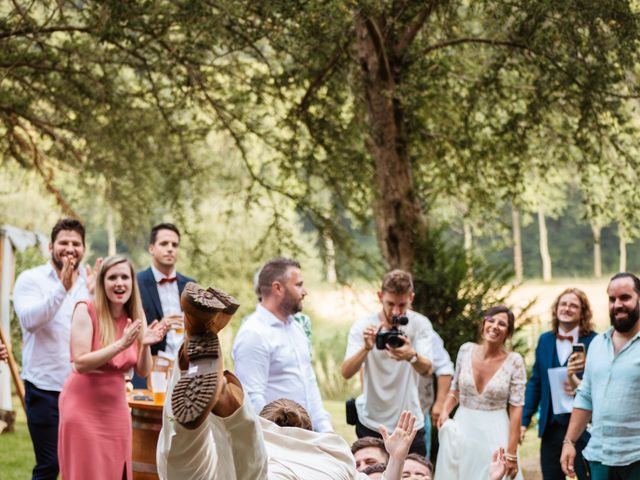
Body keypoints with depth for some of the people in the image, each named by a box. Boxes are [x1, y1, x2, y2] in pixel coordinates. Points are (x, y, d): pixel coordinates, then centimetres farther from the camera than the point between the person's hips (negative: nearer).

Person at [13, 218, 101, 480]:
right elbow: (30, 321, -18)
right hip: (45, 388, -3)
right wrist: (62, 288, -27)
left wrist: (94, 293, -17)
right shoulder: (31, 279, -1)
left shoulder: (91, 281, 7)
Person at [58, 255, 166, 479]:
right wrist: (121, 344, -27)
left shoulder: (135, 317, 3)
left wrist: (146, 345, -16)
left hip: (116, 409, 5)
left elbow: (143, 371, 3)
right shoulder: (86, 310, -12)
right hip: (84, 408, -5)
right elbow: (80, 363, -19)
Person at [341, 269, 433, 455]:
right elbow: (346, 372, -20)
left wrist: (412, 355, -43)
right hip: (371, 424, -1)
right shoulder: (363, 326, -9)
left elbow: (426, 369, -20)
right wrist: (366, 348, -39)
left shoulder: (420, 324, -6)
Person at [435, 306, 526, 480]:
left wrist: (511, 454, -12)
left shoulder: (514, 361, -9)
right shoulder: (466, 350, 0)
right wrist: (444, 412, -7)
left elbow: (516, 408, -9)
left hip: (495, 435, -3)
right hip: (462, 430, 3)